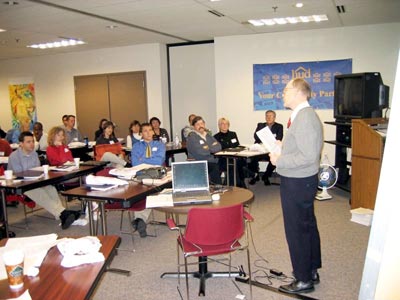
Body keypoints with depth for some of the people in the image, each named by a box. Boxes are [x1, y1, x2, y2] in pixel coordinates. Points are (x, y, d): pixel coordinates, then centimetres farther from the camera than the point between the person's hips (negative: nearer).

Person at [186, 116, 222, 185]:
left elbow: (218, 146, 6)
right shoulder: (192, 137, -4)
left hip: (213, 162, 7)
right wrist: (213, 148, -2)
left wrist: (208, 148, -12)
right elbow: (200, 152, -18)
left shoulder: (208, 135, 19)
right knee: (215, 168, -31)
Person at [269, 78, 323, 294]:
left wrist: (280, 161, -20)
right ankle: (311, 270, 38)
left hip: (297, 183, -11)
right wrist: (283, 145, 10)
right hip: (303, 180, 11)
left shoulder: (304, 117, -21)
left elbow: (309, 156, -26)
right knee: (307, 226, 20)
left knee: (297, 230, 2)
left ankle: (304, 280, 17)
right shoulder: (303, 115, 10)